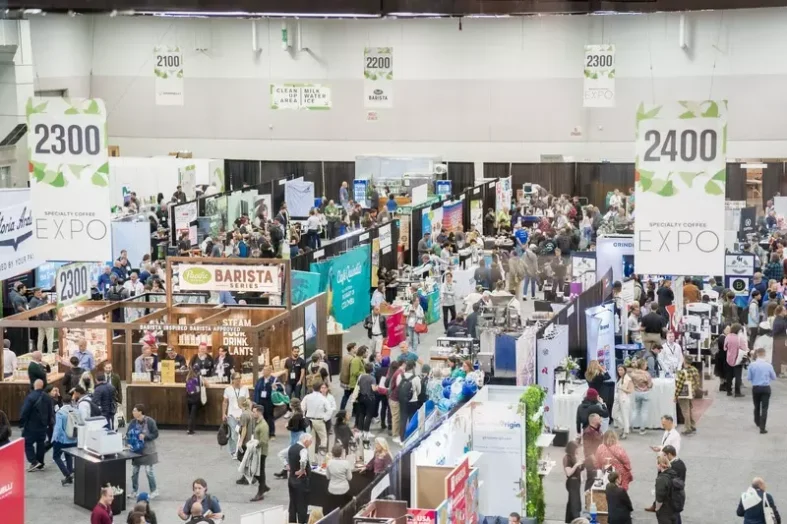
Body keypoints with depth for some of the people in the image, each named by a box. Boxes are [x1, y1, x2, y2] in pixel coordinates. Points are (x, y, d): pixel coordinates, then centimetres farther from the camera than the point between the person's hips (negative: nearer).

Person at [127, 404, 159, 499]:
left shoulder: (149, 421, -14)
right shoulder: (133, 422, -1)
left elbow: (155, 434, -11)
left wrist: (145, 436, -23)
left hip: (147, 450, -5)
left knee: (149, 471, -3)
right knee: (134, 471, 6)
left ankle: (154, 491, 11)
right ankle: (134, 492, 18)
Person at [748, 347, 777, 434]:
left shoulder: (752, 365, -9)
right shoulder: (768, 365, -10)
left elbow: (748, 377, -4)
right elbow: (774, 377, 0)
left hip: (755, 388, 2)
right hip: (766, 388, -2)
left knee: (756, 406, 22)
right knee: (764, 408, 0)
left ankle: (757, 422, 41)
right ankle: (762, 428, -7)